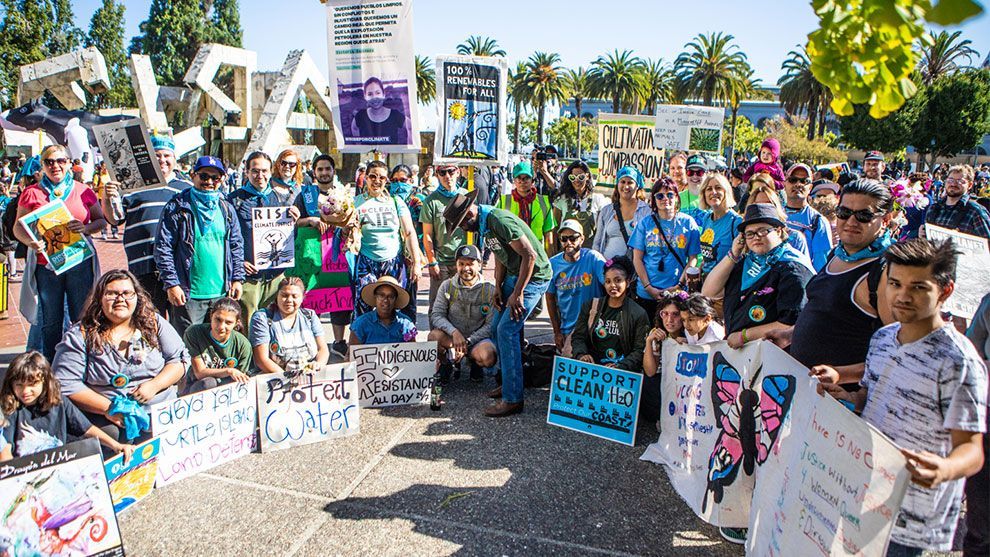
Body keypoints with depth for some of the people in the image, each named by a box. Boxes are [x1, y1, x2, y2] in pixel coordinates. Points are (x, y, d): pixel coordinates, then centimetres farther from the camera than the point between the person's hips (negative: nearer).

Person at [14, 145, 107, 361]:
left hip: (80, 264, 0)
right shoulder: (32, 193, 6)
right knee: (51, 324, 8)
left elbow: (102, 220, 8)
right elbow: (18, 227, 7)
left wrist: (86, 228, -13)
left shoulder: (83, 191, 7)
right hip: (46, 265, 0)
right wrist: (30, 241, -14)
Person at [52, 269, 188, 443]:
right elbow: (65, 384, -3)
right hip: (103, 418, -1)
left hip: (159, 410, 1)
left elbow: (180, 359, 8)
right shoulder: (79, 335, 1)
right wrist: (108, 408, -12)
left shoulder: (154, 323, 7)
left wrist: (154, 385, -9)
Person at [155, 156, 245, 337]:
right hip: (188, 294, -4)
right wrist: (171, 284, -10)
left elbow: (237, 246, 13)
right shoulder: (177, 208, -3)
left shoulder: (226, 209, 10)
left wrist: (237, 279, 5)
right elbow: (162, 248, -5)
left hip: (222, 292, 4)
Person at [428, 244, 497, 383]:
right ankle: (446, 364, 3)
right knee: (434, 336, -32)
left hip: (478, 337, -1)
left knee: (488, 358, -33)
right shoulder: (447, 286, -2)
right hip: (451, 336, 1)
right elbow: (436, 315, -7)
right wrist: (454, 332, -26)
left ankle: (474, 363, 8)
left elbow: (491, 325, -8)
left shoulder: (490, 289, -7)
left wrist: (468, 342, -18)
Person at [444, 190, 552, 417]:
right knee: (497, 326, 12)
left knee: (507, 330, -13)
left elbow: (529, 255, -26)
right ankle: (509, 382, 27)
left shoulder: (500, 221, -24)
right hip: (514, 274, 10)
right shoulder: (483, 225, 7)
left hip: (534, 276, -10)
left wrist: (517, 294, -22)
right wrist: (498, 288, 6)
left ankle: (513, 399, -7)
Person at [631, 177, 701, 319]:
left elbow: (693, 259, 2)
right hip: (646, 293, 1)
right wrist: (649, 287, -7)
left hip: (678, 295, 0)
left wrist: (679, 285, -9)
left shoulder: (688, 223, 3)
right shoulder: (645, 223, 4)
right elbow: (637, 259, 2)